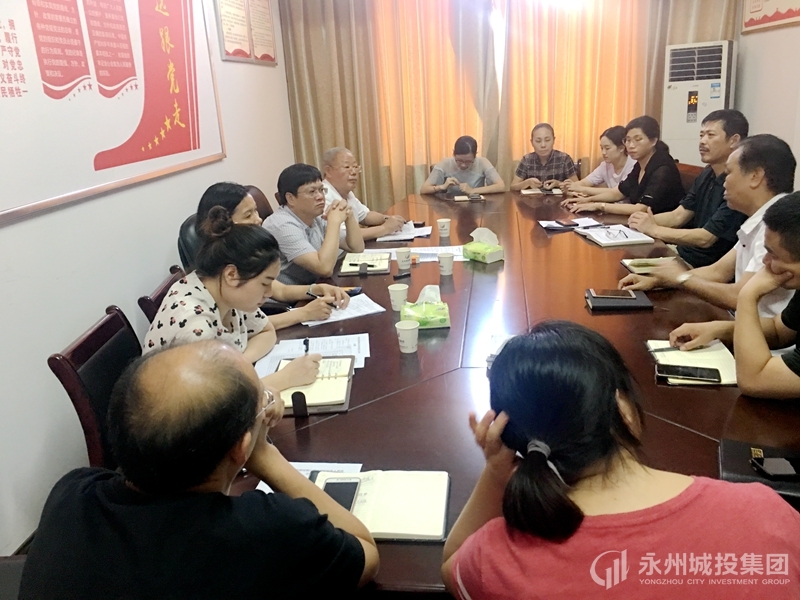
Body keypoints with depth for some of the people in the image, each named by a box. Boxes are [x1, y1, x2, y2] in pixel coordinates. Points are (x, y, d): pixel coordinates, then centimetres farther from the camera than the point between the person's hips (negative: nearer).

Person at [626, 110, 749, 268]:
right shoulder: (707, 175, 8)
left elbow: (705, 238, -24)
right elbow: (679, 216, 8)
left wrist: (653, 230, -20)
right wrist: (647, 219, -12)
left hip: (710, 269, -8)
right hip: (683, 256, 8)